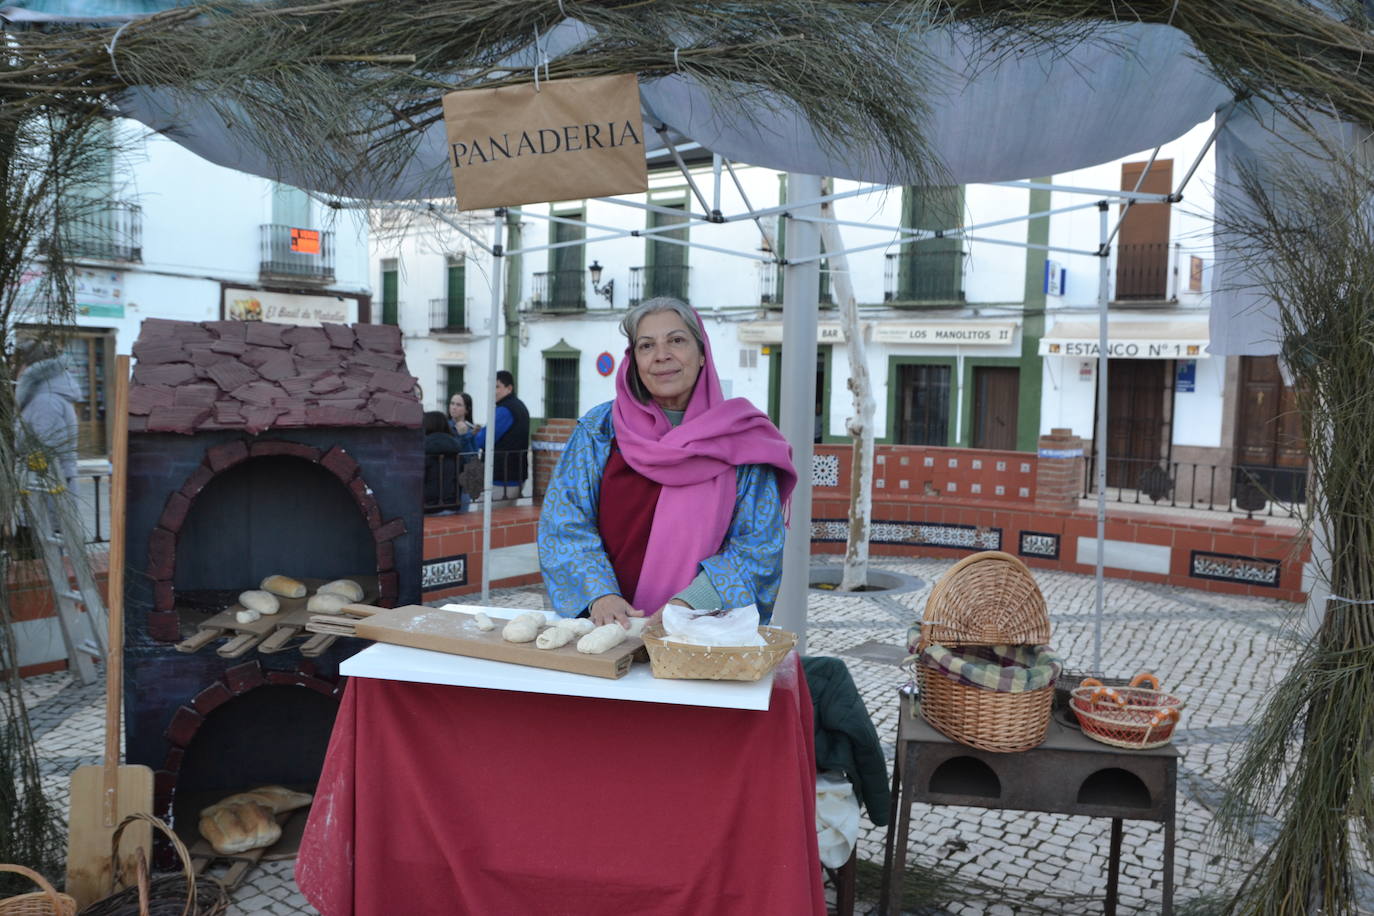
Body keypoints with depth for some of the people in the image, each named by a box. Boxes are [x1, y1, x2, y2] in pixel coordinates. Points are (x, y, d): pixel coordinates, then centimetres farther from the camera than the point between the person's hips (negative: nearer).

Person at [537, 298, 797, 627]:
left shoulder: (742, 439, 3)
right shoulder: (598, 428, 7)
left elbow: (758, 547, 0)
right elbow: (564, 522, 4)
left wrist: (689, 603, -13)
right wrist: (600, 594, -12)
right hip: (609, 625, 1)